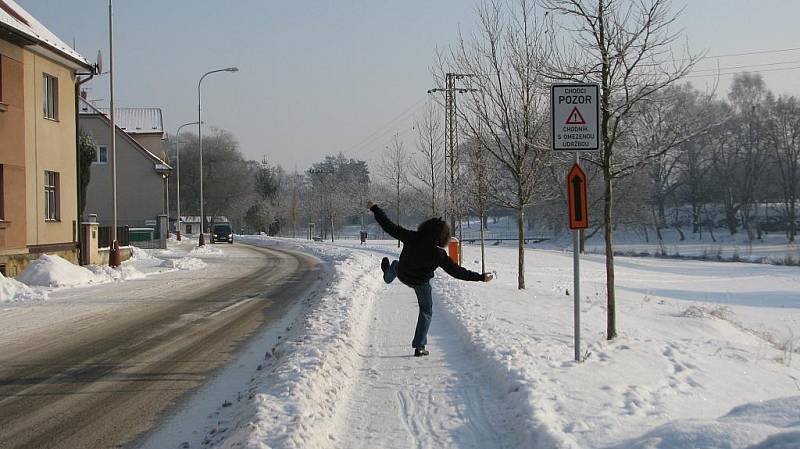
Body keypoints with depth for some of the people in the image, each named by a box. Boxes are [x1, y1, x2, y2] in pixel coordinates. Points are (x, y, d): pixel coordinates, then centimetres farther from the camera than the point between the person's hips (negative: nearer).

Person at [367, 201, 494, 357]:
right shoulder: (438, 255, -33)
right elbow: (457, 271, -28)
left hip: (402, 275, 2)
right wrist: (481, 277, -23)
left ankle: (388, 274, 74)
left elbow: (389, 226, -25)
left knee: (396, 265, 38)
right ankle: (419, 346, 18)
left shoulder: (411, 238, -31)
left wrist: (375, 209, -14)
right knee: (426, 311, 18)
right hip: (421, 283, -2)